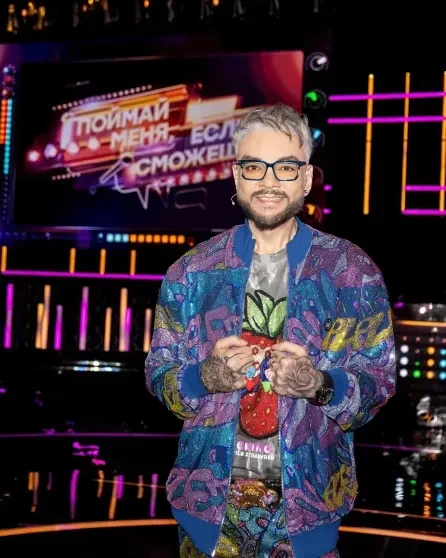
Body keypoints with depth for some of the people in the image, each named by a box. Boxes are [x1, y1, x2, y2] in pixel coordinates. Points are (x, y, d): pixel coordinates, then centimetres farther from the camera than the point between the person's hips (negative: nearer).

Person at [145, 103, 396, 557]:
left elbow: (377, 383, -4)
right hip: (209, 494, 1)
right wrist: (208, 377, -20)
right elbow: (159, 375, 2)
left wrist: (318, 384, -24)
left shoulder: (352, 272, -4)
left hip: (308, 499, -1)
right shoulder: (192, 271, 0)